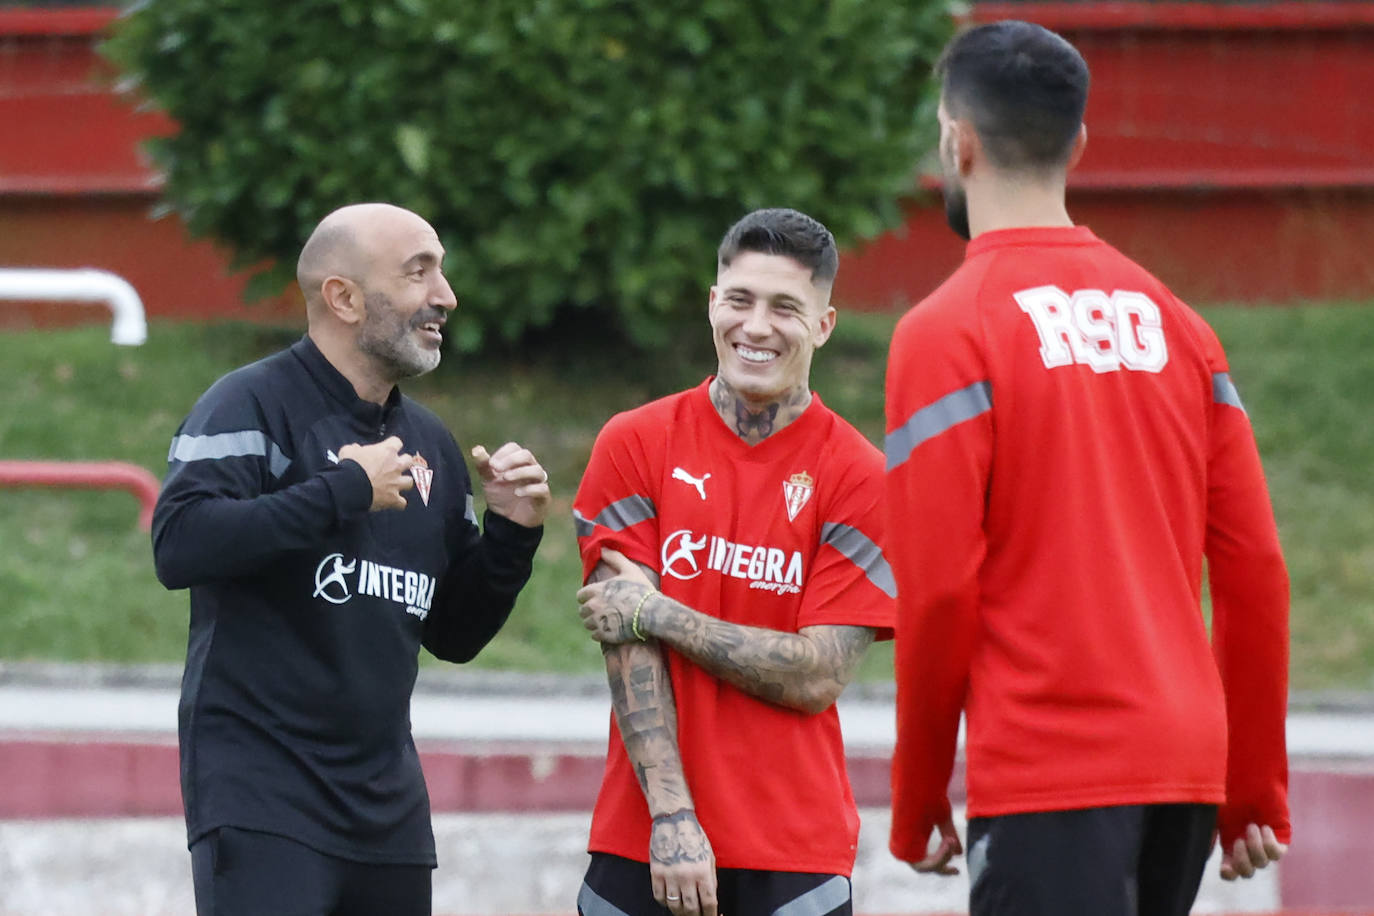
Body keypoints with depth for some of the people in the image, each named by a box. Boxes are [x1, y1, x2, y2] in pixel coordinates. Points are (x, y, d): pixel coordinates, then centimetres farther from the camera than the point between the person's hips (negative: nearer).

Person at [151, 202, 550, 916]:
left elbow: (454, 635, 21)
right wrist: (346, 490, -19)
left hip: (386, 805, 7)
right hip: (260, 798, -7)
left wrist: (510, 535, 4)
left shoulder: (430, 445, 16)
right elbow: (179, 545, -23)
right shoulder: (253, 405, -6)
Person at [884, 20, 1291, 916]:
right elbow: (1254, 568, 11)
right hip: (1184, 766, 7)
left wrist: (917, 799, 2)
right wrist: (1257, 791, 17)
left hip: (1049, 773, -7)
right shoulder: (1173, 322, 12)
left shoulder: (948, 332, -5)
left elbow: (937, 584, -9)